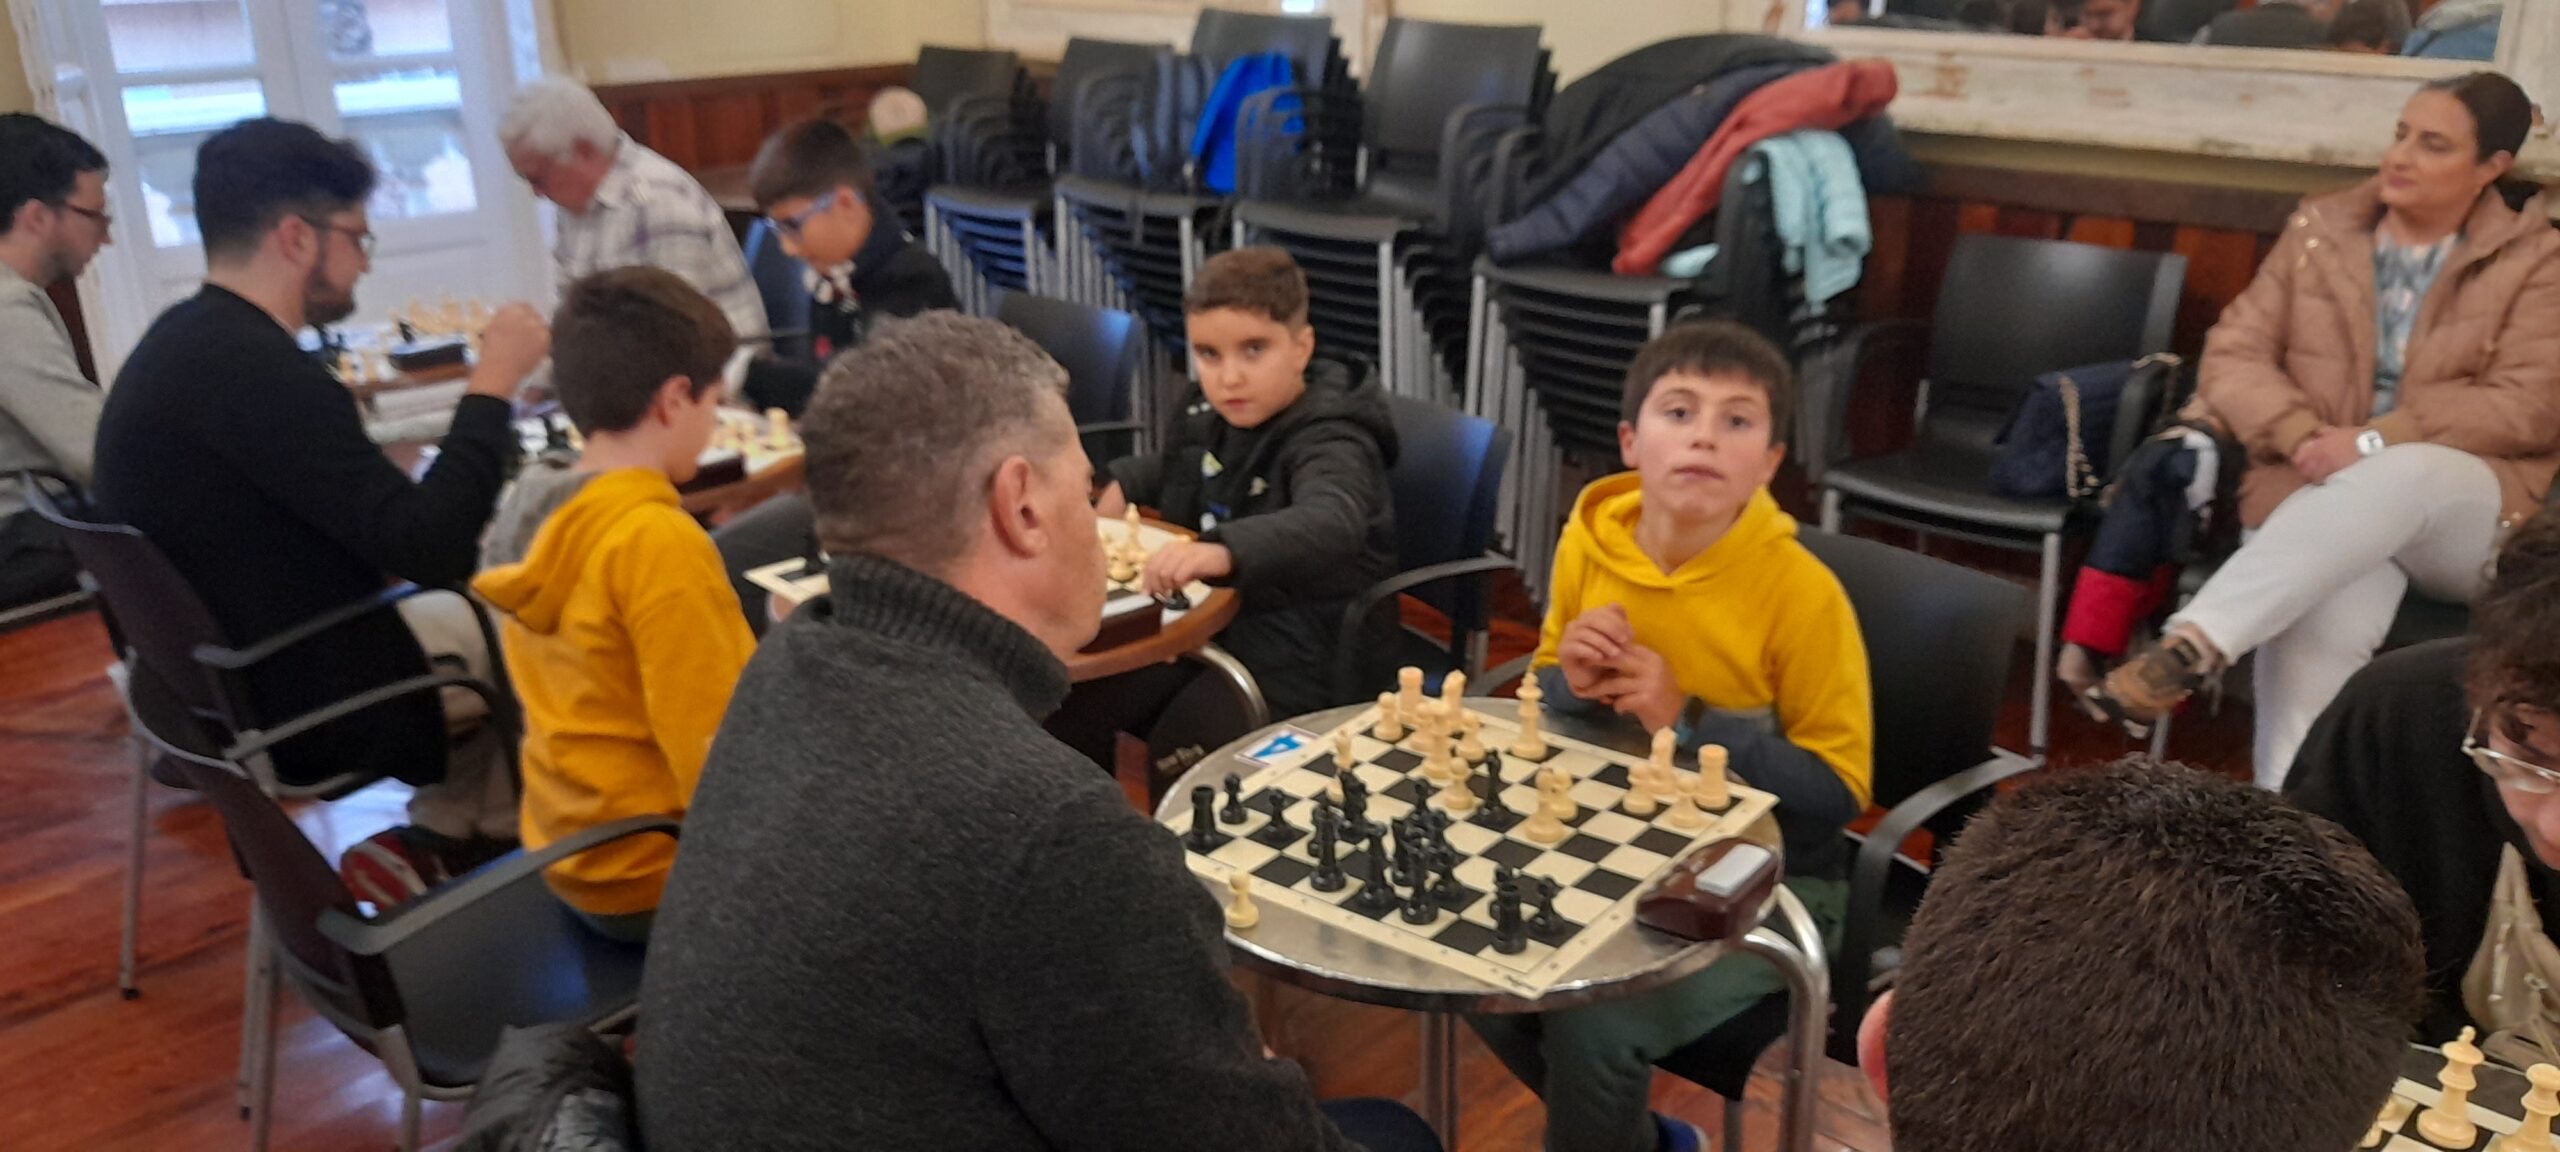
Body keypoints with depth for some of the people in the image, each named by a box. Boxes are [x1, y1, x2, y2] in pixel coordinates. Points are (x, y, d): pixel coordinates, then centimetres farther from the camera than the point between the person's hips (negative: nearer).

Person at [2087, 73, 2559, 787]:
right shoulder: (2320, 232, 12)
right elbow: (2233, 355, 5)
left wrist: (2372, 442, -18)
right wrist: (2302, 437, -14)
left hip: (2470, 512, -1)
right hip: (2319, 494, 1)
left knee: (2404, 477, -39)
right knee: (2322, 628, -35)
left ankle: (2192, 646, -46)